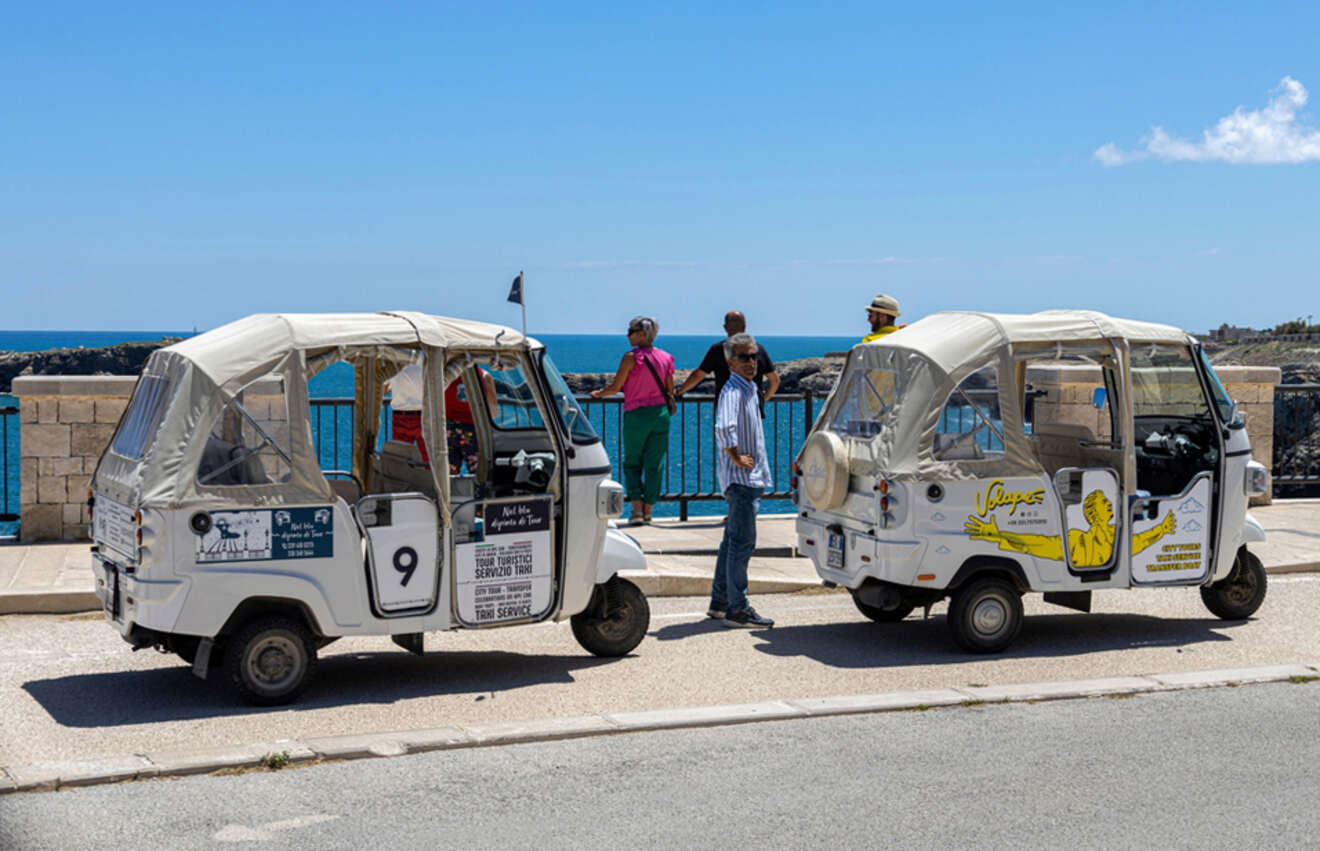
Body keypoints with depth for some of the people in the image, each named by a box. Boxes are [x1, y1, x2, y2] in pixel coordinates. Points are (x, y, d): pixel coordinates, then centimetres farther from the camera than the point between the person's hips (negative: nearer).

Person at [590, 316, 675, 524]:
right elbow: (670, 392, 10)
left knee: (632, 463, 8)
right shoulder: (665, 358, 5)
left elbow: (615, 387, -7)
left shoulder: (632, 357, -11)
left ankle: (637, 509, -5)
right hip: (661, 413, 4)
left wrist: (598, 393, 12)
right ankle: (647, 511, 11)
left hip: (637, 414, -4)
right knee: (654, 465, 8)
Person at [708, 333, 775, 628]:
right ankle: (737, 609, -7)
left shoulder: (749, 389, 15)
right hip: (740, 478, -10)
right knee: (743, 541, -9)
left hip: (752, 477, 10)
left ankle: (720, 601, 23)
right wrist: (736, 458, -22)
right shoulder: (732, 391, -16)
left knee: (733, 540, 15)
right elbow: (724, 428, -34)